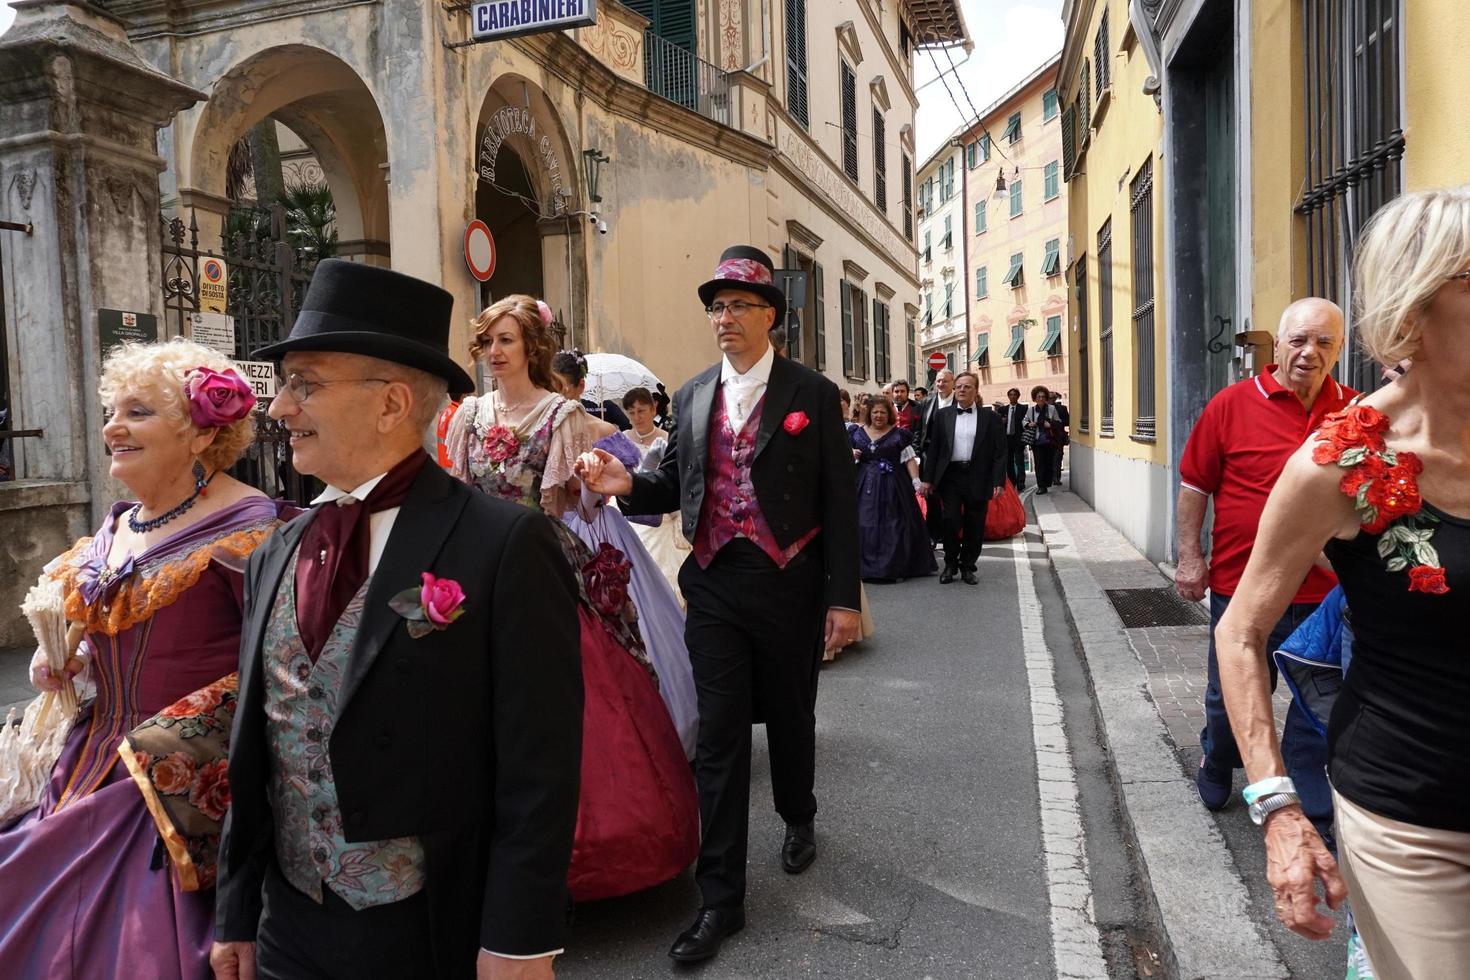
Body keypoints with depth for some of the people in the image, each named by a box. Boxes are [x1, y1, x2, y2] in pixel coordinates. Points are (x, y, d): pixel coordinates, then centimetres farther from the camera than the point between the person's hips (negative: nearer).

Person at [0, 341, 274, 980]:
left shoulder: (246, 527, -17)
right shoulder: (116, 526, 9)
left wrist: (178, 742, -24)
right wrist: (71, 662, 5)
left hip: (185, 791, -8)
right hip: (97, 772, 8)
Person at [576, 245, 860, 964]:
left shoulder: (812, 393, -3)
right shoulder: (693, 396, 8)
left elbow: (839, 501, -4)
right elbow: (676, 486, 12)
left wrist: (844, 597, -7)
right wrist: (627, 484, -10)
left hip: (789, 584, -2)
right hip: (714, 587, 2)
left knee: (790, 717, 16)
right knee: (719, 736, 2)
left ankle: (798, 819, 46)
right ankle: (721, 898, 12)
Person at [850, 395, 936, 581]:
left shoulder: (899, 434, 0)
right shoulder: (858, 432, 9)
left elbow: (910, 460, -4)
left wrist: (916, 482, -15)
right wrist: (850, 454, -5)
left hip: (892, 487, -2)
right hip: (865, 487, 3)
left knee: (893, 527, -1)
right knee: (865, 527, 1)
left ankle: (893, 567, 7)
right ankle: (866, 566, 10)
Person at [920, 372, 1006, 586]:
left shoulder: (990, 417, 4)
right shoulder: (942, 415, 8)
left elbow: (999, 452, 1)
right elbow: (934, 448, 7)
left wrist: (999, 482, -8)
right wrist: (928, 479, 1)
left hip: (978, 479, 0)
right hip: (950, 476, 0)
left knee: (974, 526, 5)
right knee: (951, 522, -3)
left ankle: (968, 566, 20)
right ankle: (950, 564, 14)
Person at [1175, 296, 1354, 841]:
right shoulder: (1232, 405, -6)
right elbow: (1194, 485, -3)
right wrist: (1189, 557, -5)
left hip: (1325, 592, 2)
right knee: (1230, 695, 15)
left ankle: (1309, 815, 29)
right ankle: (1215, 765, 44)